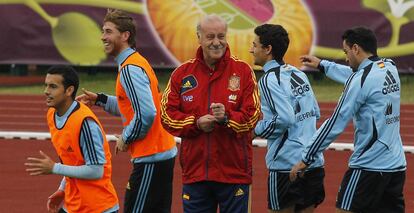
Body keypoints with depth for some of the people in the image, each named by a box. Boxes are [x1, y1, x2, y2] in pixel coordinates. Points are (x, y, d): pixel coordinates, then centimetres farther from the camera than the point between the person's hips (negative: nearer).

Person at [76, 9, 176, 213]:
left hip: (150, 159, -10)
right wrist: (100, 100, 16)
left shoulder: (130, 70, -17)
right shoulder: (138, 62, 15)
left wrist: (126, 138, -12)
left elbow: (146, 114, -26)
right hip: (164, 153, 10)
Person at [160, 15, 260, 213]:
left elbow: (253, 115, -4)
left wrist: (227, 118, -22)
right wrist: (196, 123, -12)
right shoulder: (182, 73, 7)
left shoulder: (243, 71, 1)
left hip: (233, 172, -2)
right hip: (194, 172, 2)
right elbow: (167, 114, 4)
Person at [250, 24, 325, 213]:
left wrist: (257, 129, -7)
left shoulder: (269, 80, -11)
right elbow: (315, 112, 18)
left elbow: (285, 119, -20)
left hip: (286, 164, -7)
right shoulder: (299, 75, 12)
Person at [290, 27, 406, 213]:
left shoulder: (361, 80, -14)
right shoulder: (390, 68, 9)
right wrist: (322, 65, 44)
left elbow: (336, 124, -13)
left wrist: (306, 158, -7)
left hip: (369, 167, -8)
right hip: (396, 165, 8)